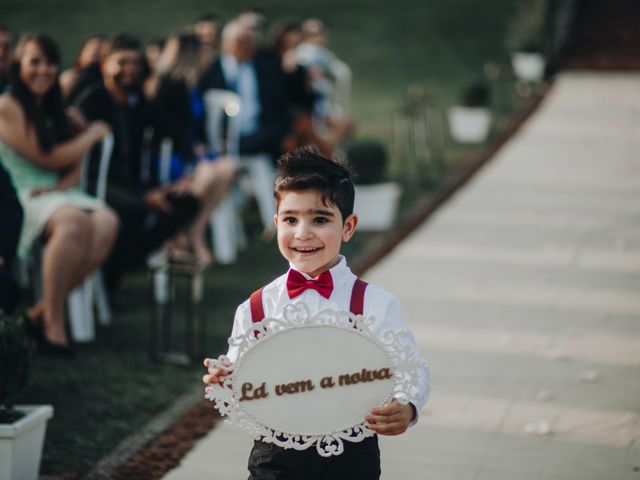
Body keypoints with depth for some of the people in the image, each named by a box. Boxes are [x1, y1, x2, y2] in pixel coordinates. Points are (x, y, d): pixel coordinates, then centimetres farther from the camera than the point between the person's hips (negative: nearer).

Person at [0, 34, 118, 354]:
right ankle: (53, 323, -30)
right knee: (75, 221, -38)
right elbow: (48, 159, -6)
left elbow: (74, 162, 14)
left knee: (106, 223, -26)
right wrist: (93, 134, 8)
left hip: (60, 194, 7)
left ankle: (43, 311, -22)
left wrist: (65, 182, -11)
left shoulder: (52, 108, 21)